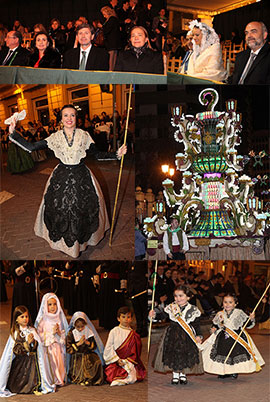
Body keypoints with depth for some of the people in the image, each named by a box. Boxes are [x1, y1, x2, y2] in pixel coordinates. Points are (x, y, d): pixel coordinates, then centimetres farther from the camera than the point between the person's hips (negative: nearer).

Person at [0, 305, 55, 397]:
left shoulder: (32, 331, 2)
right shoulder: (15, 333, -4)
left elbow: (37, 346, -4)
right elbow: (16, 350, -11)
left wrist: (33, 341, -24)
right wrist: (27, 343, -20)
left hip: (31, 360, 2)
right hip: (19, 361, -1)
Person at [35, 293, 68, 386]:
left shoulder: (59, 318, 6)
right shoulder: (42, 320, -6)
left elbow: (64, 334, 12)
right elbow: (39, 335, -10)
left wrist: (59, 332, -10)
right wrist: (51, 333, -16)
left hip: (58, 345, 4)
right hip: (47, 346, -4)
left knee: (59, 362, -5)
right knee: (50, 362, -13)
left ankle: (60, 379, 9)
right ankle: (51, 381, -2)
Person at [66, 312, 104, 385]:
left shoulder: (89, 332, 2)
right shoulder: (71, 334, -4)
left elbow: (94, 347, 6)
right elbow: (68, 349, -6)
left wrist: (87, 343, -15)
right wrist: (78, 344, -16)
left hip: (89, 355, 2)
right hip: (76, 358, -2)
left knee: (97, 361, -24)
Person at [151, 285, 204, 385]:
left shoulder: (193, 310, -2)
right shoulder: (171, 308, 1)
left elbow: (197, 324, 0)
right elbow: (162, 316, 4)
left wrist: (198, 336, -11)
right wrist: (154, 315, -16)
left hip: (187, 337, -1)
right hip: (173, 337, 1)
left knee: (186, 355, 1)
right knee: (173, 354, 2)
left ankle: (183, 374, 23)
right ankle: (175, 375, 21)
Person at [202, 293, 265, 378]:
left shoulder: (239, 313, 0)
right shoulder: (219, 315, 6)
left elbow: (247, 324, 0)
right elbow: (215, 325, 17)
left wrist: (251, 319, -18)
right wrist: (214, 330, -4)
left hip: (238, 338, -2)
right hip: (223, 339, 2)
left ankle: (235, 371, 15)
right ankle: (223, 371, 19)